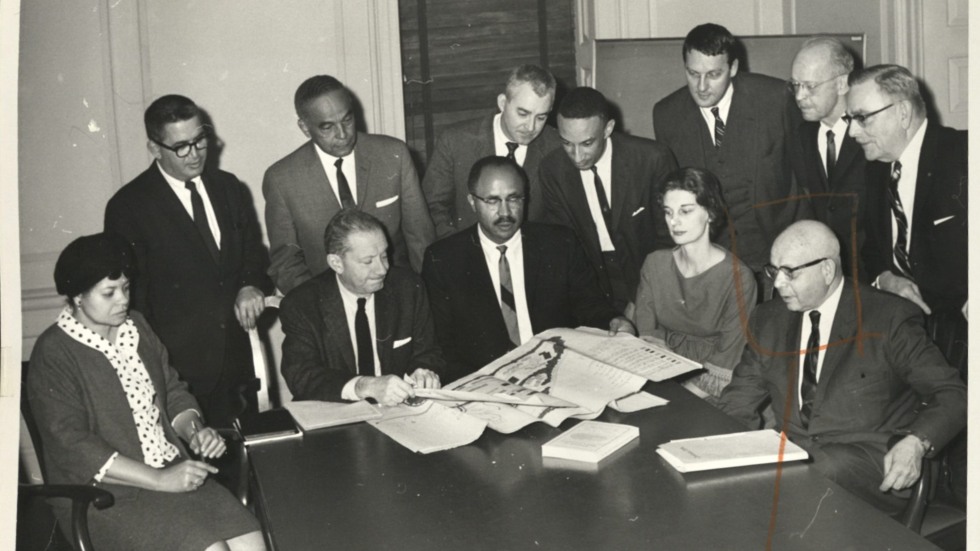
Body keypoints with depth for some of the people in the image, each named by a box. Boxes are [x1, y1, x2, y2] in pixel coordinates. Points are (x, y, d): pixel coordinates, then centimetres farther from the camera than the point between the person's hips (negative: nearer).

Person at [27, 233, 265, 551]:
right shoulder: (53, 355, -10)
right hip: (105, 494, -6)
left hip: (174, 473, 6)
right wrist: (159, 480, -20)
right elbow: (72, 446, -16)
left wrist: (194, 431, -4)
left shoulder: (136, 328, 10)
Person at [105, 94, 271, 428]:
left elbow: (254, 253, 18)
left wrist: (252, 286, -5)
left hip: (237, 362, 5)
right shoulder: (128, 207, -6)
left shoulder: (228, 188, 8)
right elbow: (131, 295, -5)